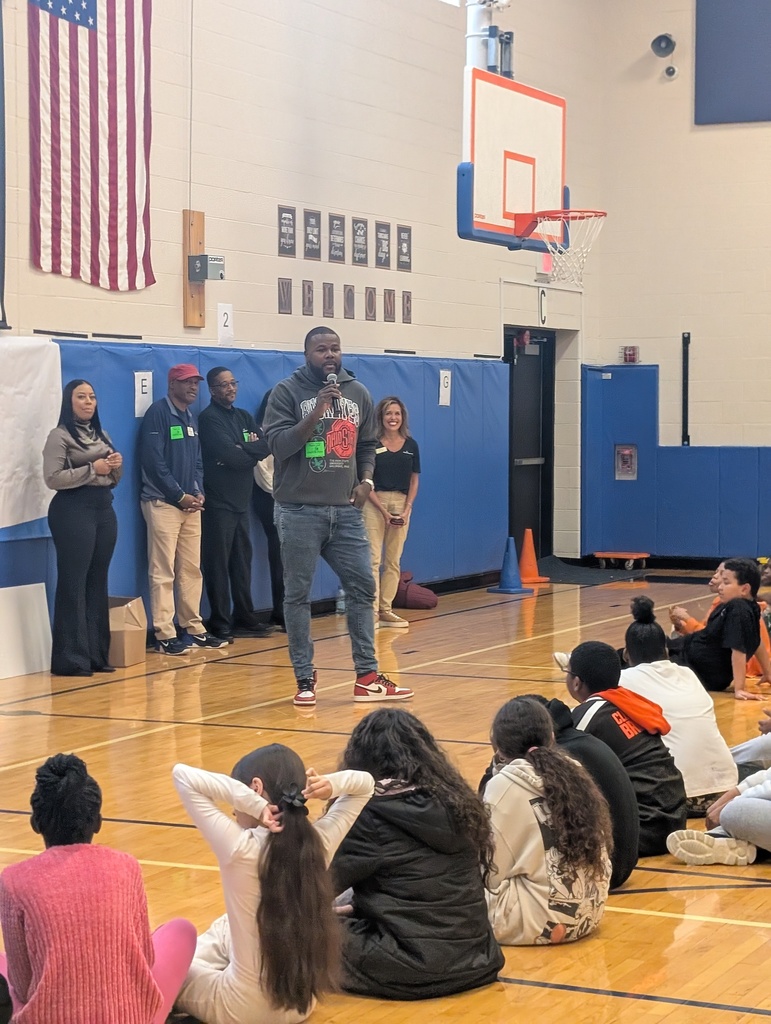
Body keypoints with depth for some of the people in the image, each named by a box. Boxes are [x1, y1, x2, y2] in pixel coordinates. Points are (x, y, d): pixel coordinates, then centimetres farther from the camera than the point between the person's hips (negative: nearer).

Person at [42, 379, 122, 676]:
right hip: (73, 510, -7)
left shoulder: (102, 435, 17)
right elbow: (52, 478, -15)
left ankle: (96, 654, 13)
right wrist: (92, 469, -15)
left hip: (105, 509, 7)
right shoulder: (60, 436, -5)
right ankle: (70, 658, -4)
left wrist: (116, 466, 0)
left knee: (98, 582, 8)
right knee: (73, 582, -6)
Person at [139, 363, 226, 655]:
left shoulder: (191, 418, 17)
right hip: (163, 503, -8)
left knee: (191, 569, 10)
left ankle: (194, 629, 16)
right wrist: (179, 495, -13)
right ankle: (164, 636, -7)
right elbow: (154, 460, -14)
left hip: (191, 504, 8)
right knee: (163, 572, -7)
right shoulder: (158, 413, -8)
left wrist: (199, 492, 3)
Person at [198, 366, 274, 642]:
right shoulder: (209, 418, -7)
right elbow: (229, 455, -18)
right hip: (219, 502, -7)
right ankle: (220, 625, -2)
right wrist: (252, 453, -2)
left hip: (241, 499, 7)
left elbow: (266, 448, 4)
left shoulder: (244, 417, 17)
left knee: (242, 561, 11)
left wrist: (243, 450, -12)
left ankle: (244, 619, 18)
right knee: (218, 564, -5)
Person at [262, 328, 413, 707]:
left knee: (362, 588, 3)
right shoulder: (287, 392, -4)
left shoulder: (358, 393, 10)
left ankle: (367, 677, 10)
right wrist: (317, 412, -21)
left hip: (346, 510, 4)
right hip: (299, 511, -4)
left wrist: (367, 480, 2)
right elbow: (278, 444, -13)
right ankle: (305, 679, 7)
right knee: (298, 594, 0)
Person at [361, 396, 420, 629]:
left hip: (401, 505, 5)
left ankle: (386, 610, 14)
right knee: (373, 559, -7)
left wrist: (407, 509, -3)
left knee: (394, 561, 8)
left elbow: (414, 480, 10)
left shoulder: (411, 445, 7)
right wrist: (383, 510, -13)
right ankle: (372, 611, -7)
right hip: (374, 504, -4)